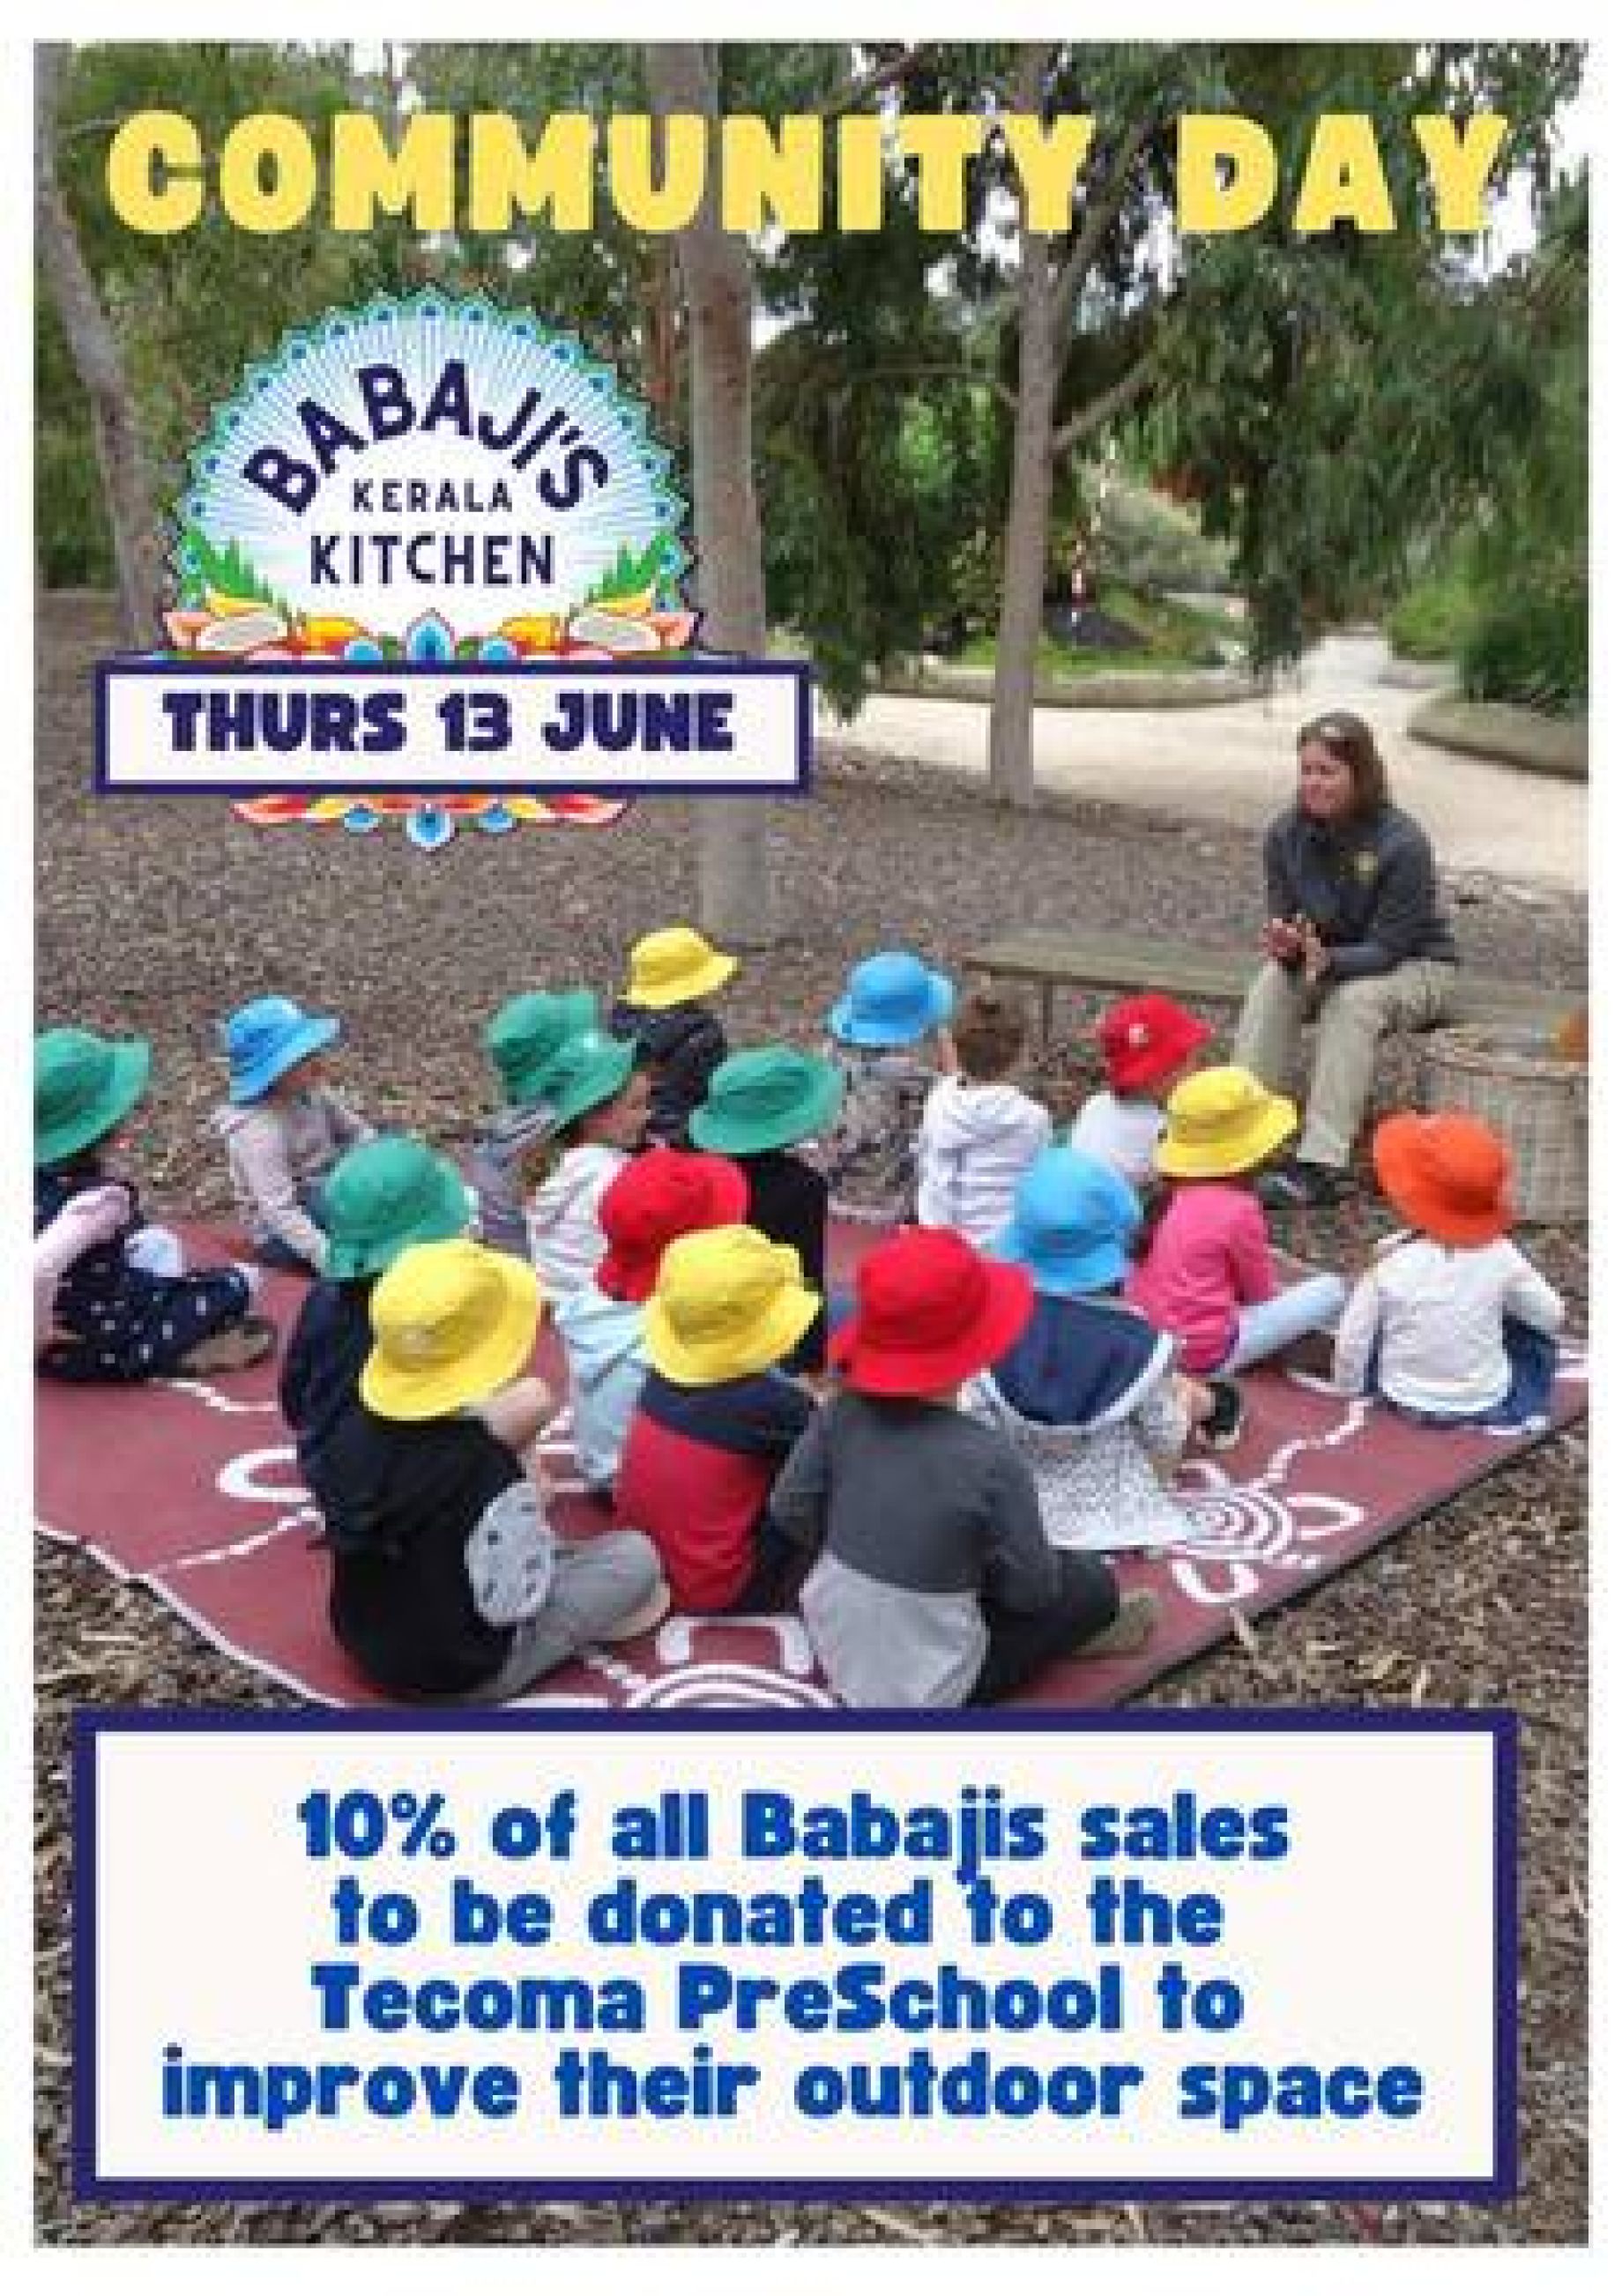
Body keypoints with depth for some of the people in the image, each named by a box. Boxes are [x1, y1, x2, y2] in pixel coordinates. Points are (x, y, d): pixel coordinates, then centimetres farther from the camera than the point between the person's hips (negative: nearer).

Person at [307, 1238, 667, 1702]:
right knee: (636, 1555, 4)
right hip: (460, 1675, -7)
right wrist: (531, 1508, -8)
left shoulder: (354, 1426, -15)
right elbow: (513, 1605, -23)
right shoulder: (487, 1472, -34)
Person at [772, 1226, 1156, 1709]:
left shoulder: (841, 1414, -13)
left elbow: (790, 1513, -2)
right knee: (1092, 1583, 10)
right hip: (925, 1694, -5)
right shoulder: (990, 1457, -25)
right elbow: (1031, 1588, -14)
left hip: (834, 1653, 5)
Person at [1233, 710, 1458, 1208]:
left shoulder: (1403, 844, -25)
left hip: (1415, 968, -5)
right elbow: (1283, 918, -7)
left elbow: (1387, 950, -26)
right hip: (1325, 963, 5)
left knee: (1354, 998, -35)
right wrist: (1285, 944, -33)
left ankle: (1321, 1164, -39)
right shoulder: (1286, 836, -11)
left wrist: (1326, 958, -45)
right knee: (1272, 984, -25)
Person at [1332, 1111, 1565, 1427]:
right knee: (1537, 1330, 23)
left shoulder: (1391, 1261, -23)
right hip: (1486, 1403, 1)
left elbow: (1352, 1339, -14)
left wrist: (1349, 1387, 5)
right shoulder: (1501, 1257, -19)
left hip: (1408, 1401, 0)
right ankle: (1522, 1407, 28)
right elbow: (1552, 1316, -4)